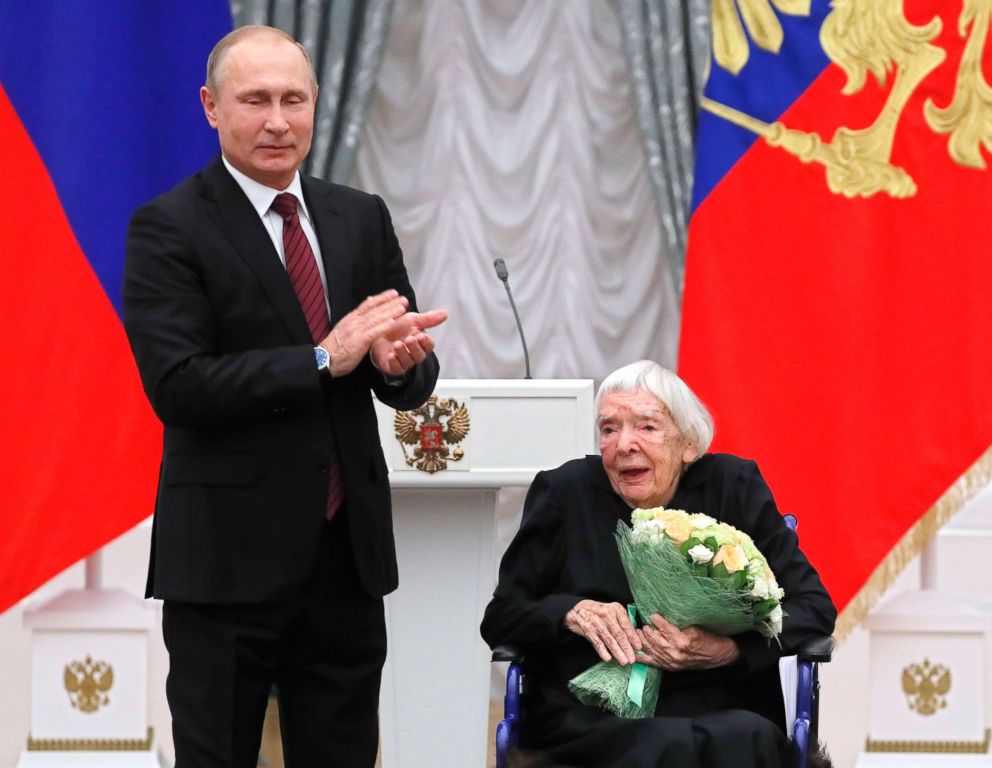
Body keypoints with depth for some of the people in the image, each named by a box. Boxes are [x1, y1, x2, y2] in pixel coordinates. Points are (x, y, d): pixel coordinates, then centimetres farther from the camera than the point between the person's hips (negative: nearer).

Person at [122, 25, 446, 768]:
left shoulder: (362, 219, 10)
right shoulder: (169, 229, -6)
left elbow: (415, 382, 10)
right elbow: (177, 386, -17)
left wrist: (398, 362, -14)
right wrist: (325, 359, -21)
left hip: (348, 552, 5)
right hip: (229, 558, -5)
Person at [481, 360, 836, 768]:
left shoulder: (734, 486, 11)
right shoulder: (565, 493, 11)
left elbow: (815, 608, 6)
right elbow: (500, 616, 11)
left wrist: (729, 649, -13)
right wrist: (572, 612, -11)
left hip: (720, 714, 1)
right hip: (591, 724, -1)